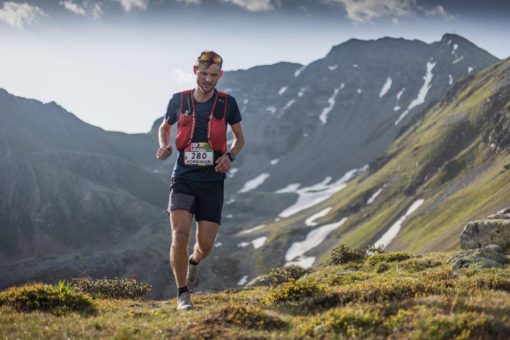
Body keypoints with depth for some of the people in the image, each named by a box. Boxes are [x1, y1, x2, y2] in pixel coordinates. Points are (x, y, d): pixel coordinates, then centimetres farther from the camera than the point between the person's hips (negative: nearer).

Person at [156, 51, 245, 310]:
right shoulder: (179, 100, 0)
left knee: (206, 244, -1)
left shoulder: (227, 103, -1)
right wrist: (164, 146, -2)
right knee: (180, 234, -19)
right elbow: (165, 127, 19)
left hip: (212, 180, 0)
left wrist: (230, 156, -8)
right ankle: (183, 294, -4)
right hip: (183, 177, 0)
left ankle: (194, 263, 37)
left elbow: (239, 137, 13)